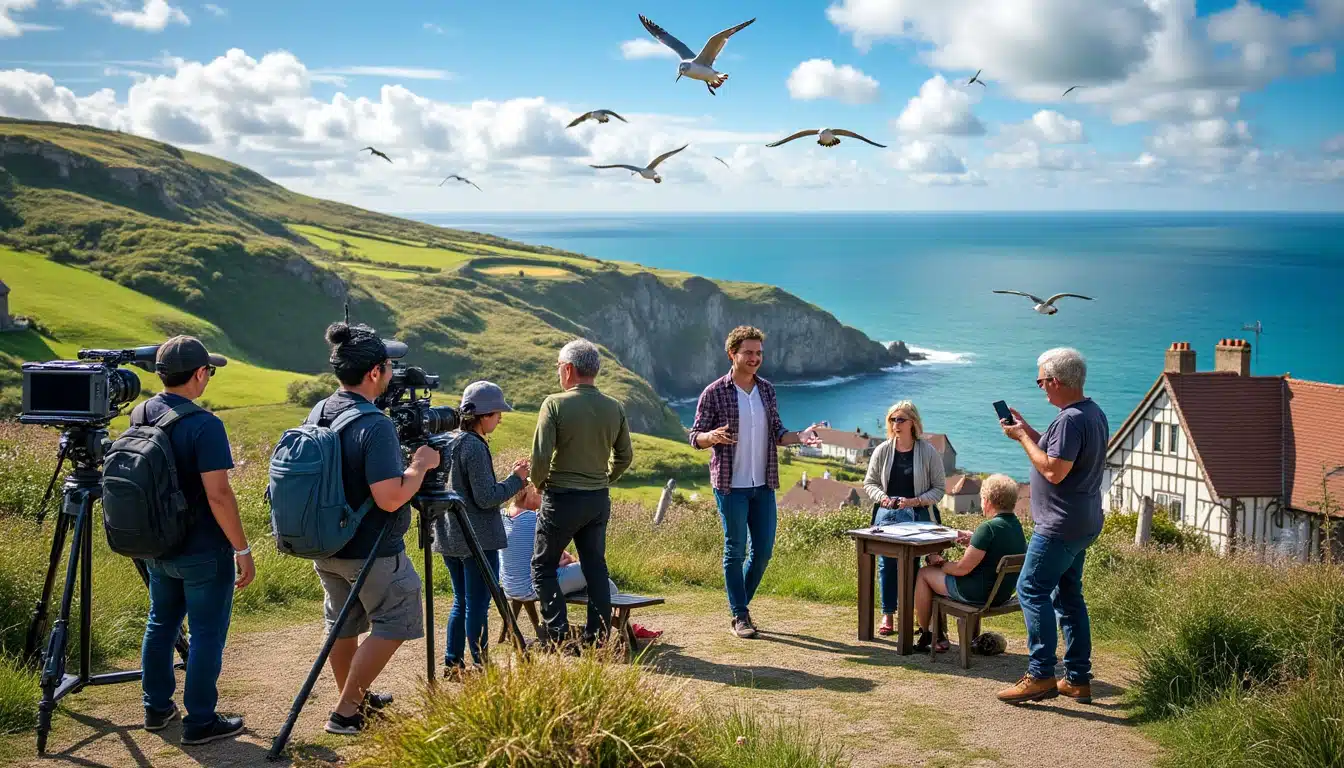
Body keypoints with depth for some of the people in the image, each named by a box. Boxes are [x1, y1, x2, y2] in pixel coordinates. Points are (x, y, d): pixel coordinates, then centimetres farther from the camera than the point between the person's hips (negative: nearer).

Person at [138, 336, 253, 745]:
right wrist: (242, 550, -16)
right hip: (202, 553, -7)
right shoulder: (204, 425, -22)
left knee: (161, 623, 20)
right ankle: (200, 722, 11)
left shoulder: (139, 416, 2)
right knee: (207, 634, 4)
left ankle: (157, 707, 31)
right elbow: (218, 495, -24)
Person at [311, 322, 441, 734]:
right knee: (393, 623, 7)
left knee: (343, 625, 19)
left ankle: (356, 700, 35)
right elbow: (390, 498, -28)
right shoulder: (375, 426, -25)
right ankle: (346, 711, 6)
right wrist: (420, 465, -13)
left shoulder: (318, 415, 1)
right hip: (372, 553, -8)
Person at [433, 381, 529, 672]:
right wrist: (516, 479, -7)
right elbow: (486, 498, -19)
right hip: (477, 540, -9)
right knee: (478, 605, -3)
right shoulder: (474, 446, -17)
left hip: (450, 538, 9)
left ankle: (452, 662, 20)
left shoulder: (447, 442, 10)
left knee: (461, 601, 17)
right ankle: (480, 667, 1)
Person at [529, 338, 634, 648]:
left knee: (543, 566, 9)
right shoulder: (615, 408, 2)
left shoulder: (555, 404, -14)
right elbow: (625, 456, 9)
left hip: (562, 498, -5)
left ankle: (557, 636, 1)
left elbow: (541, 455, -17)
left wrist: (538, 483, 1)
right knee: (595, 568, 13)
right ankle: (597, 638, 15)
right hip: (599, 500, 5)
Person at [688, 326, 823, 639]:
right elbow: (695, 437, -7)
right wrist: (712, 436, -30)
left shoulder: (767, 390, 8)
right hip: (730, 485, -5)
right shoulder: (714, 393, -8)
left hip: (763, 485, 5)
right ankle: (739, 616, 11)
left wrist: (800, 436, -8)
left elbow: (776, 434, 12)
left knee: (763, 549, 8)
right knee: (735, 551, 1)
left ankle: (740, 603, 26)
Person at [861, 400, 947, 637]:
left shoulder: (928, 451, -2)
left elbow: (939, 488, 2)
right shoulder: (882, 450, 4)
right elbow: (869, 482, 13)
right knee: (887, 563, 2)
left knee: (911, 565, -4)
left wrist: (916, 501, -13)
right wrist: (881, 497, -8)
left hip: (918, 515, -2)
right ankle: (888, 615, 13)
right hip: (887, 513, 2)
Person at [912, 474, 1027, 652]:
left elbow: (963, 568, -22)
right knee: (939, 571, 26)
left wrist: (940, 563, -4)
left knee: (925, 573, 10)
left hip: (979, 593, -9)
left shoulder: (988, 528, -24)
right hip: (1003, 592, 9)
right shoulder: (1016, 525, 2)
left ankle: (924, 635, 22)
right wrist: (972, 540, 6)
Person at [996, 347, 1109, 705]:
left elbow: (1054, 471, -25)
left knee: (1032, 590, -8)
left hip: (1061, 525, -11)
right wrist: (1027, 429, 13)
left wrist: (1023, 438, -15)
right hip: (1082, 523, 11)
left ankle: (1040, 675, -10)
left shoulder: (1070, 420, -20)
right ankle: (1078, 678, 18)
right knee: (1068, 595, 14)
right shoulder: (1093, 413, 13)